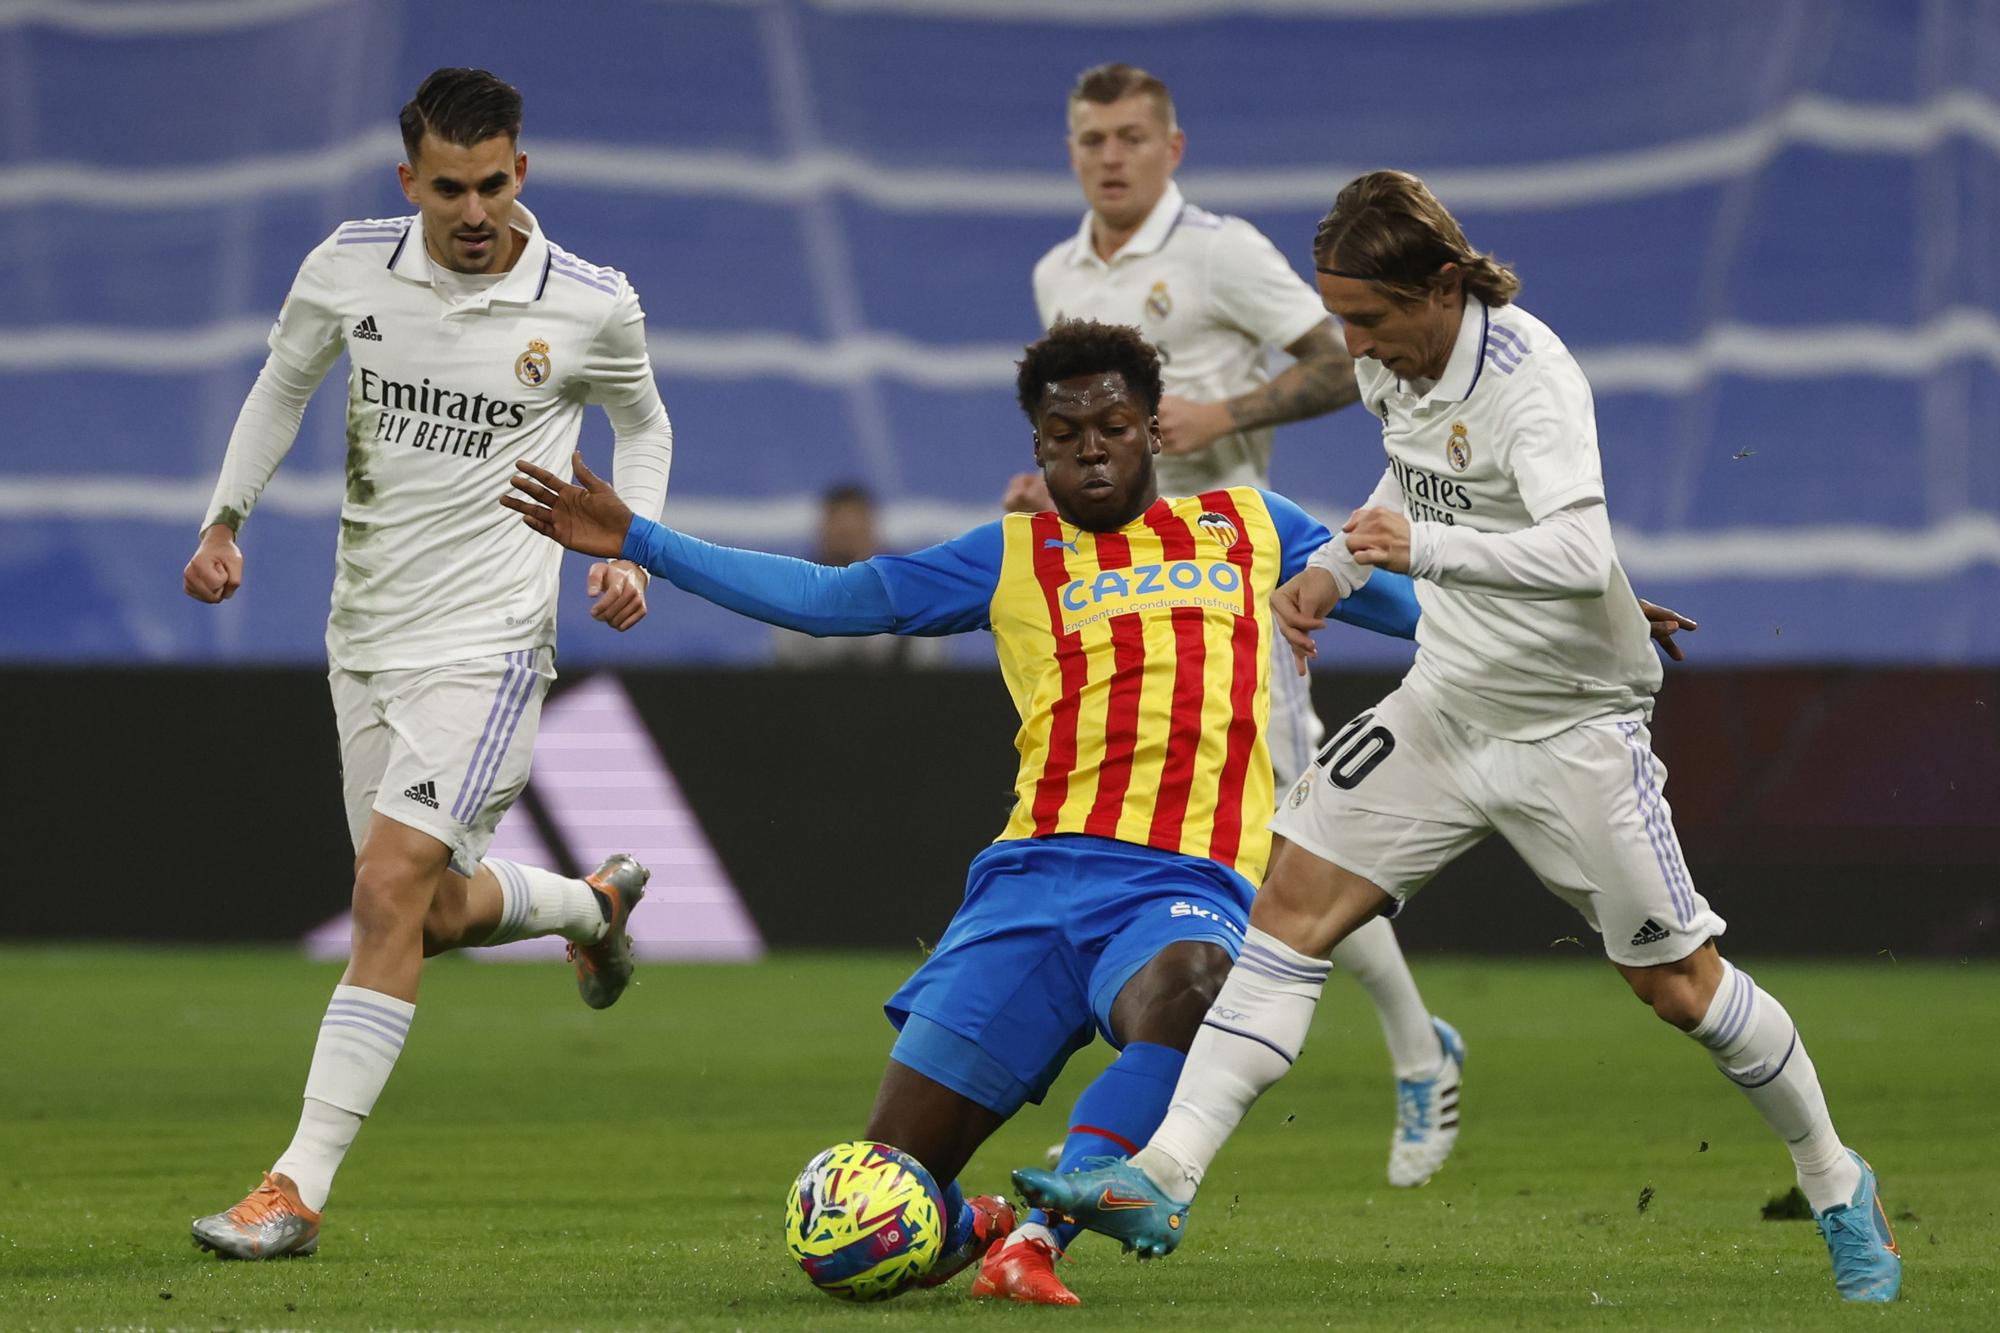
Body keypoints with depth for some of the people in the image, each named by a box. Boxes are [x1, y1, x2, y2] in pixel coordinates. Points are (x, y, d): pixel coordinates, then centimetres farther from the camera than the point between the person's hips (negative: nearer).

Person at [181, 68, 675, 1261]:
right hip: (367, 633, 5)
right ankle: (595, 903, 48)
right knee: (439, 913, 13)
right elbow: (284, 384, 15)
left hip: (488, 642, -5)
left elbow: (644, 425, 12)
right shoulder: (347, 268, -4)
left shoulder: (593, 306, -9)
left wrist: (632, 549, -2)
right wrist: (227, 518, 5)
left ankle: (300, 1193, -17)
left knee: (391, 889, -17)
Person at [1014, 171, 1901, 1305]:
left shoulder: (1532, 379, -24)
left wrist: (1424, 549, -50)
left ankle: (1838, 1189, 23)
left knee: (1677, 983, 1)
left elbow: (1583, 555, -38)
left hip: (1572, 723, -7)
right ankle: (1164, 1181, -11)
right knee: (1294, 904, -7)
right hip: (1448, 702, 7)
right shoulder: (1390, 363, -1)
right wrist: (1335, 572, 7)